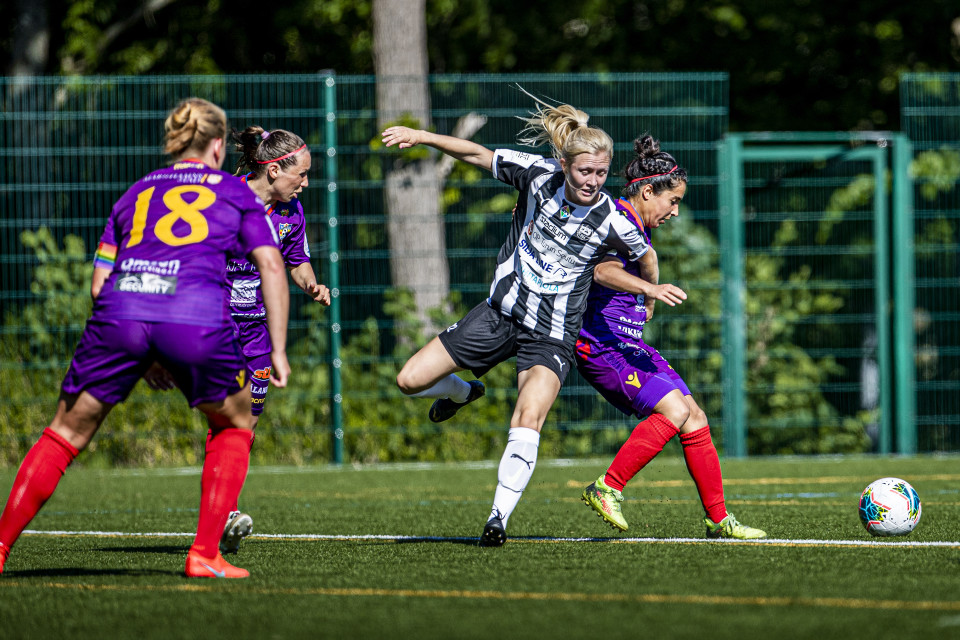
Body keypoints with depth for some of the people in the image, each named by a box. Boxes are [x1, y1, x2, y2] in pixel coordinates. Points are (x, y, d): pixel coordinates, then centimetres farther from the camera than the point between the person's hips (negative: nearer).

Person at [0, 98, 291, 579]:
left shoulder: (135, 193, 29)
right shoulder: (234, 193, 23)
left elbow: (99, 282, 23)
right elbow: (271, 266, 11)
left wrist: (138, 352, 32)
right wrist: (278, 351, 14)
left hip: (121, 307, 2)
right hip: (198, 315, -2)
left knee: (66, 432, 16)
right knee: (234, 425, 23)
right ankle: (205, 555, 13)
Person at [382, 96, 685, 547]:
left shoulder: (612, 223, -16)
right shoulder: (539, 176, -10)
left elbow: (646, 257, 3)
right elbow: (478, 154, -1)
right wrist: (420, 136, -6)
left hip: (551, 338, -4)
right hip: (501, 312, 4)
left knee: (528, 421, -29)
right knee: (410, 381, 4)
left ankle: (499, 518, -21)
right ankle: (463, 392, 38)